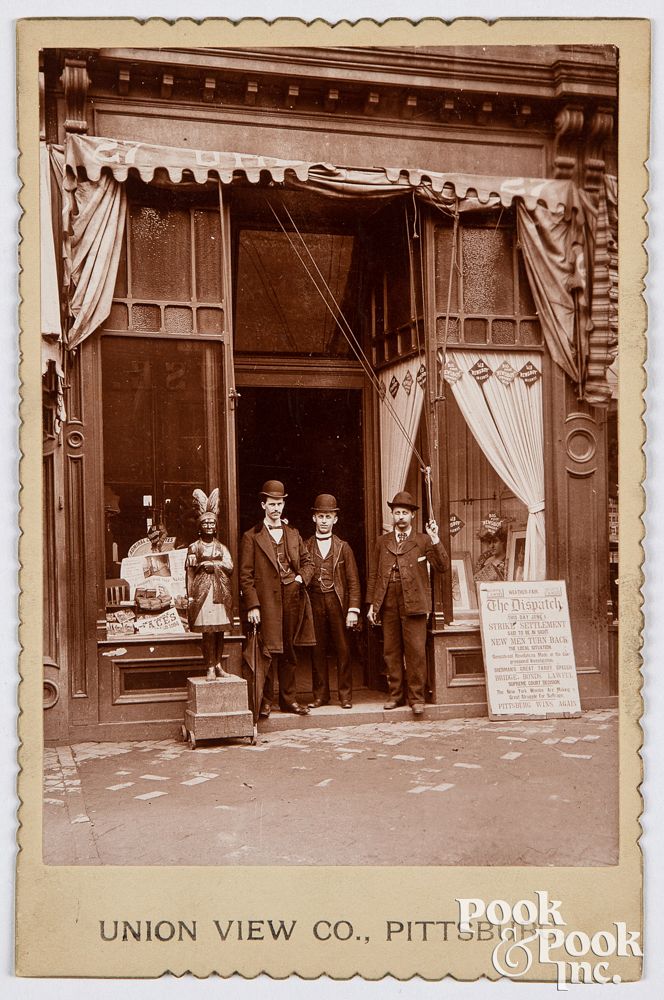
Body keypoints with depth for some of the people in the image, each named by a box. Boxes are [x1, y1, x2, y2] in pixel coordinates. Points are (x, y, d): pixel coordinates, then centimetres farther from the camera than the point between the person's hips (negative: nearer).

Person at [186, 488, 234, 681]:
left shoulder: (221, 547, 14)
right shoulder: (194, 547, 7)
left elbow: (230, 566, 3)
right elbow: (190, 573, 4)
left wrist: (210, 564, -6)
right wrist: (190, 596, -2)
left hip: (220, 592, 3)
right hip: (202, 591, -3)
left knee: (220, 630, 2)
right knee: (207, 630, -7)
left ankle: (218, 665, 11)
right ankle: (210, 668, -3)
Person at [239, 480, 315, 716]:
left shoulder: (293, 534, 16)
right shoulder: (251, 537, 1)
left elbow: (308, 562, 22)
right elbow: (246, 575, -3)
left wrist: (301, 577, -1)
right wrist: (252, 606, -11)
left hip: (293, 600, 4)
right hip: (266, 601, -4)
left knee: (289, 652, 10)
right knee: (267, 653, -3)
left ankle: (289, 699, 19)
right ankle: (265, 702, 6)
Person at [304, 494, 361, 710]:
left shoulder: (343, 547, 7)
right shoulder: (305, 546, 8)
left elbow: (353, 581, 3)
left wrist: (353, 609, -6)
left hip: (338, 601, -1)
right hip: (314, 603, 1)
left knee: (343, 649, 1)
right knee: (317, 650, 4)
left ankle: (345, 696, 9)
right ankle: (320, 695, 14)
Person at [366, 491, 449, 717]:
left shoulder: (423, 541, 7)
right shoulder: (382, 542, 15)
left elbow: (443, 567, -3)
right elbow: (373, 574, 15)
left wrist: (435, 540, -12)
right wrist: (372, 604, 8)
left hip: (413, 603, -3)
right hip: (388, 603, 3)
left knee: (416, 651, -6)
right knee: (391, 652, 6)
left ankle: (416, 698, 1)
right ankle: (396, 695, 15)